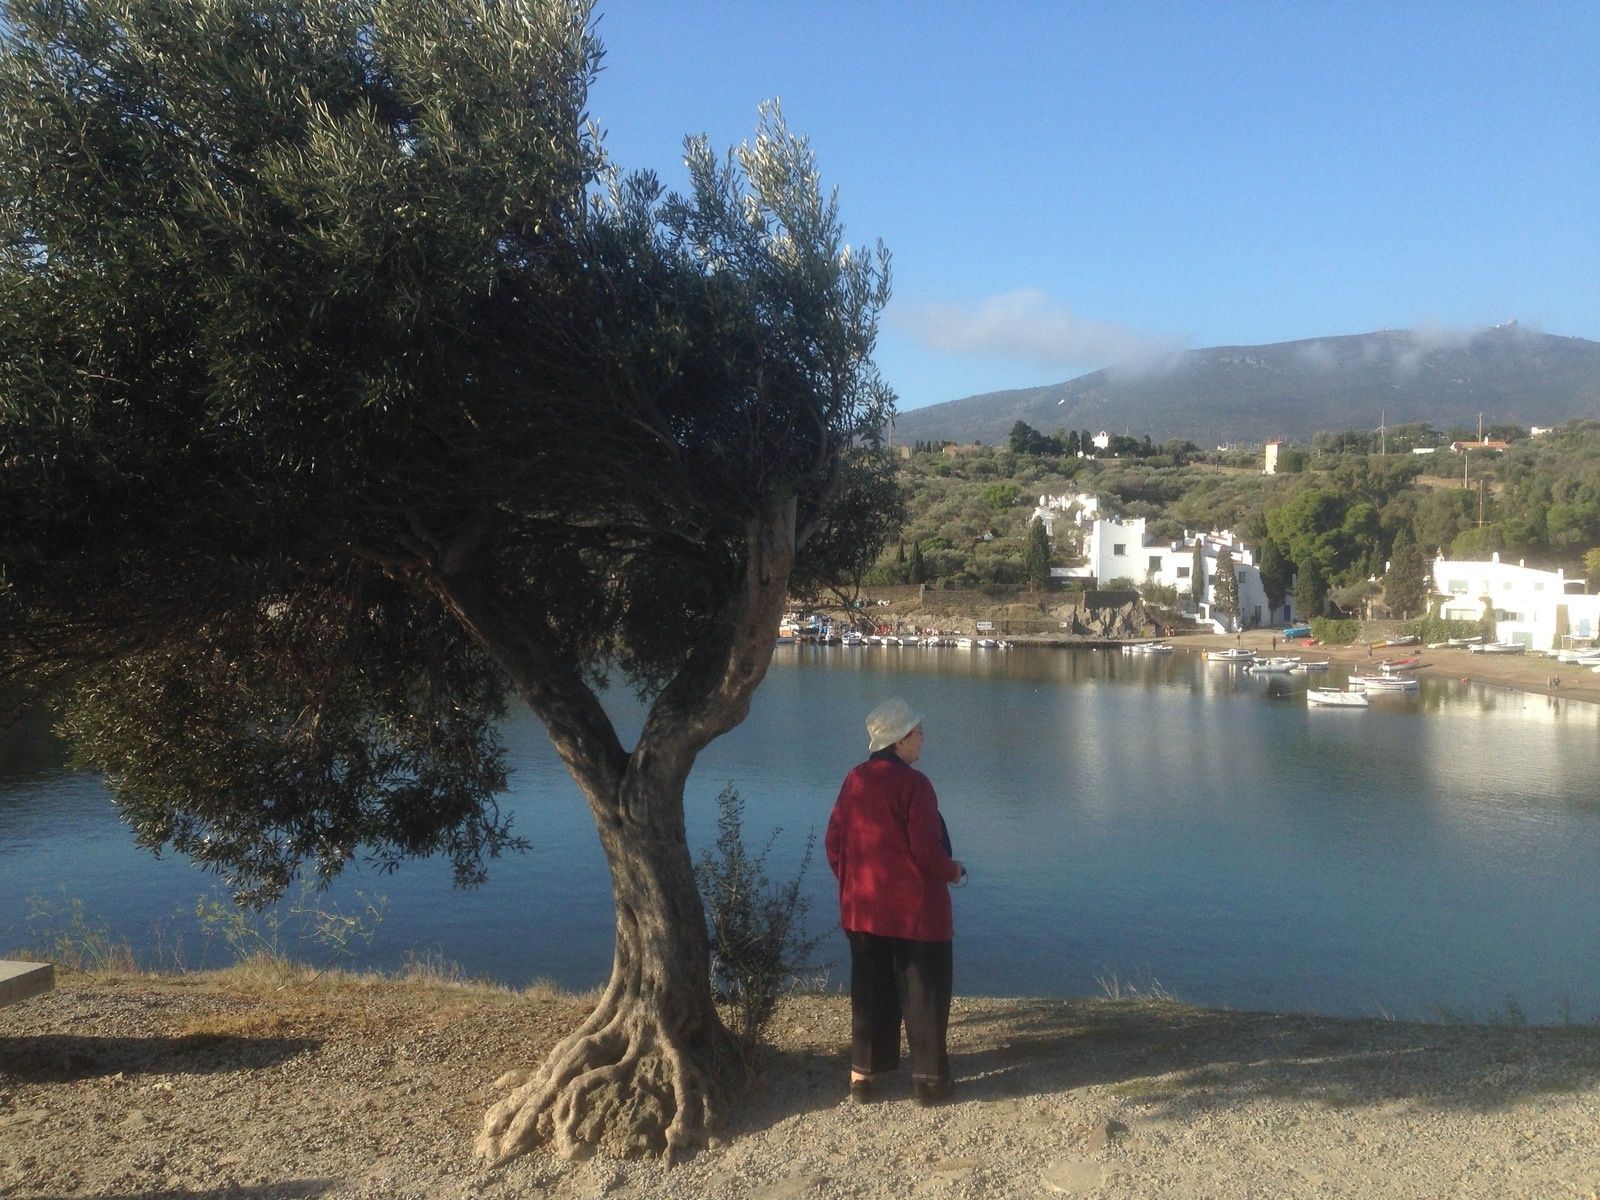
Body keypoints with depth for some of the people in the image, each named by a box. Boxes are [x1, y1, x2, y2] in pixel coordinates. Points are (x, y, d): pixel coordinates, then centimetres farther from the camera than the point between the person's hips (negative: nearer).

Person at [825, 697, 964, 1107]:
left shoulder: (854, 780, 4)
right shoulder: (914, 784, -15)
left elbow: (834, 842, 7)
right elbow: (926, 849, -18)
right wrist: (953, 872, 1)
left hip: (863, 908, 6)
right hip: (915, 909, -6)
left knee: (869, 991, 15)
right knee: (924, 993, 7)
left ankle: (862, 1074, 20)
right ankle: (930, 1079, 14)